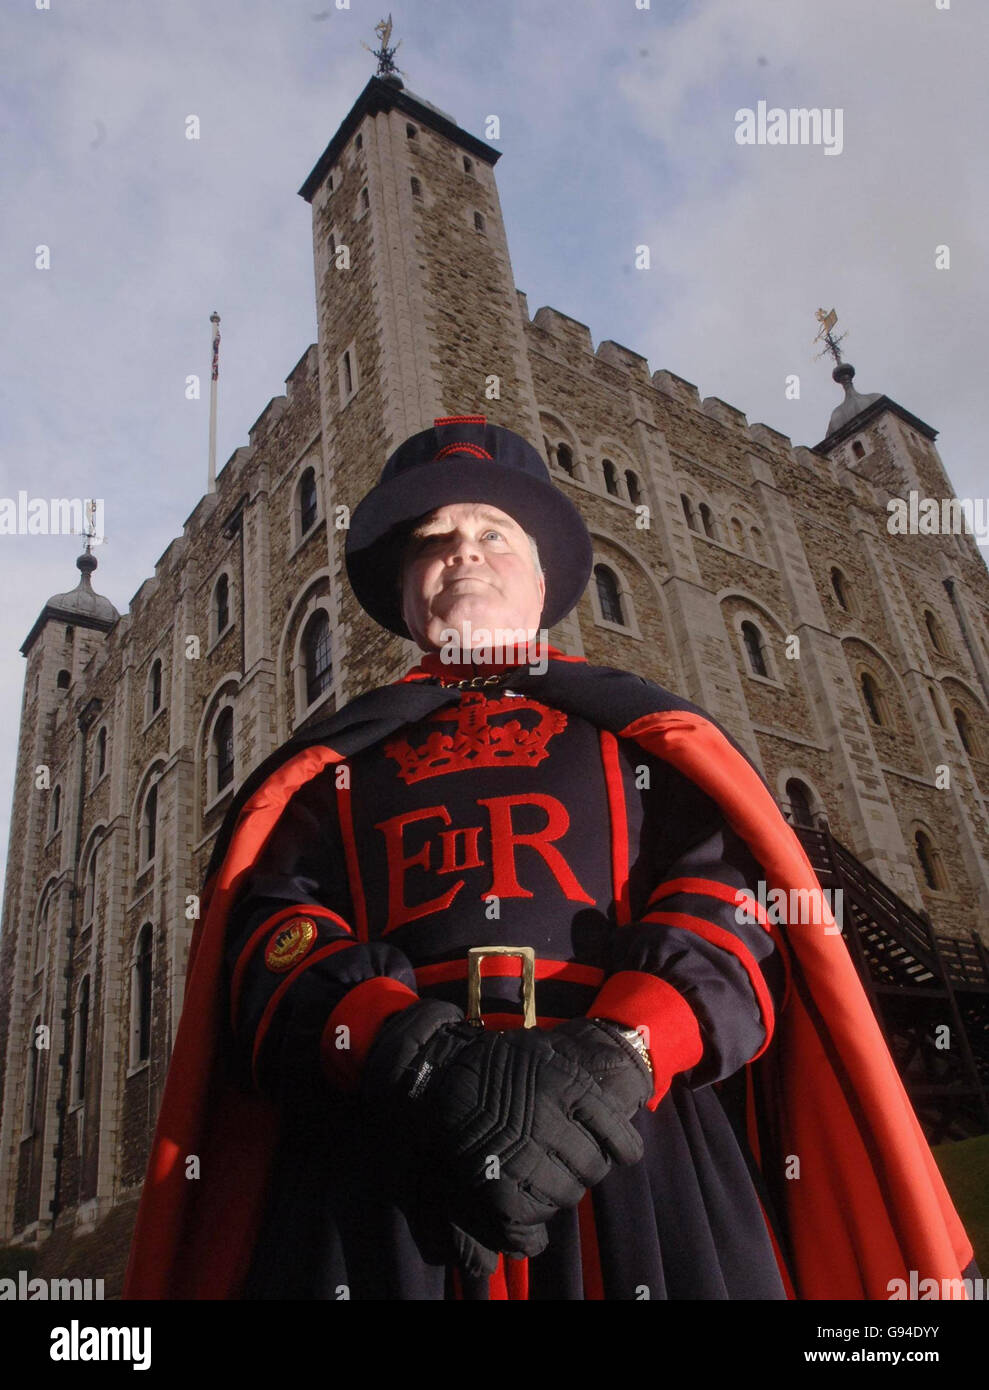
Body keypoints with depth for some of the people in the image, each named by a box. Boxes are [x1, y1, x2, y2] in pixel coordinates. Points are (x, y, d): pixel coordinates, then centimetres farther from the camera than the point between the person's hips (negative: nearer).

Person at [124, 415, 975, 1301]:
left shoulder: (641, 732, 16)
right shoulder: (332, 763, 17)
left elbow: (735, 903, 3)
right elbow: (275, 935, 3)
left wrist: (616, 1053, -16)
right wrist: (426, 1060, -16)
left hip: (632, 1136, 1)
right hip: (377, 1172, 0)